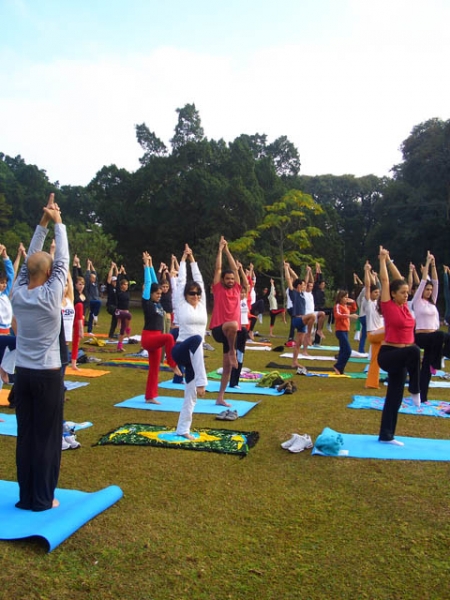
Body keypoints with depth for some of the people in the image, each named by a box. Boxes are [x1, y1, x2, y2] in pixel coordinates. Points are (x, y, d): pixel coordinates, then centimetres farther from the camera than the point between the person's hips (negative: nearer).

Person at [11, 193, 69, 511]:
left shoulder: (18, 294, -2)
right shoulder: (51, 295, -14)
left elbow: (29, 258, 7)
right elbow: (63, 260, -7)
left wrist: (42, 223, 8)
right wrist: (58, 222, 2)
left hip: (23, 374, 5)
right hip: (48, 375, -5)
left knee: (25, 435, 11)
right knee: (48, 437, 4)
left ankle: (26, 496, 20)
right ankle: (42, 499, 11)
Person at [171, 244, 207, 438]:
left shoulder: (202, 305, 11)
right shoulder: (181, 305, 1)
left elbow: (199, 279, 13)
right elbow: (181, 281, 4)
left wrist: (193, 260, 16)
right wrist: (183, 259, 11)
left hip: (195, 355, 5)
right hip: (181, 350, -5)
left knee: (191, 394, 6)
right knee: (196, 339, -40)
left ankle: (182, 429, 16)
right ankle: (201, 382, -43)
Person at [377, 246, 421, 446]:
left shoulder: (404, 306, 9)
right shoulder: (389, 306, -8)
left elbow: (399, 279, 15)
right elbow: (385, 281, -7)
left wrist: (390, 260, 17)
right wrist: (383, 259, 2)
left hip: (401, 357, 7)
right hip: (388, 355, -7)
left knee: (394, 397, 9)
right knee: (414, 350, -36)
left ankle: (386, 436, 18)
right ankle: (415, 391, -20)